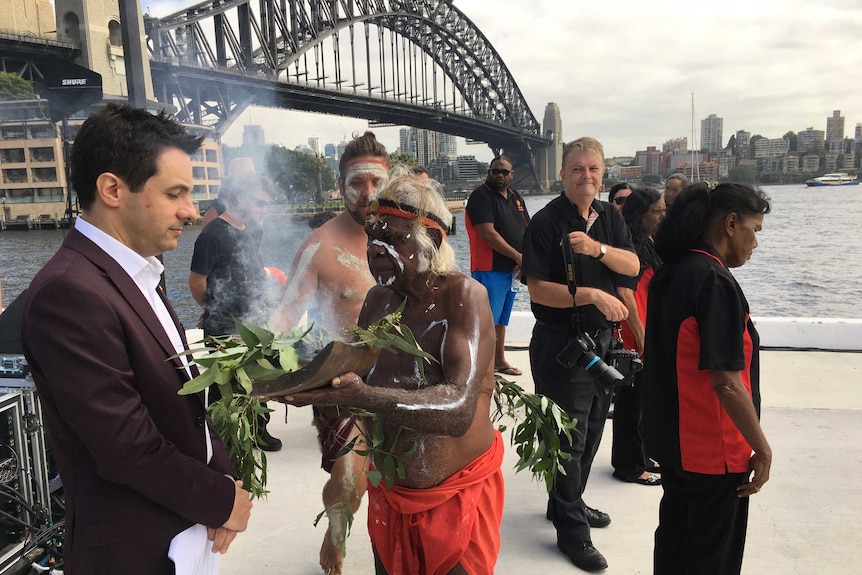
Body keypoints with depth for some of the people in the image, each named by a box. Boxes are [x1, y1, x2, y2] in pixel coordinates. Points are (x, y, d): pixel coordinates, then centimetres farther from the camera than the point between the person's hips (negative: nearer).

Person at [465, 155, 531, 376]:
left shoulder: (516, 198, 16)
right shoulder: (481, 196, -9)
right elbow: (488, 234, -18)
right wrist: (518, 256, -16)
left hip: (512, 270, 8)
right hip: (490, 269, -8)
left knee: (501, 319, 17)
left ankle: (499, 360, 28)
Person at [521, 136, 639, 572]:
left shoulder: (610, 217, 7)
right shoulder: (546, 222, -15)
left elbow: (632, 265, -4)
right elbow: (538, 289, -20)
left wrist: (598, 248, -22)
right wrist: (593, 296, -27)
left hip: (601, 339, 8)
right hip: (560, 342, -7)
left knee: (590, 431, 20)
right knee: (568, 438, 3)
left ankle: (568, 503, 40)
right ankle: (571, 529, 19)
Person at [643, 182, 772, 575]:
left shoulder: (668, 273, 4)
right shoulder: (715, 282, -23)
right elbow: (726, 383, -26)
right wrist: (762, 448, -14)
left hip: (671, 436, 8)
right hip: (714, 449, -8)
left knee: (675, 534, 22)